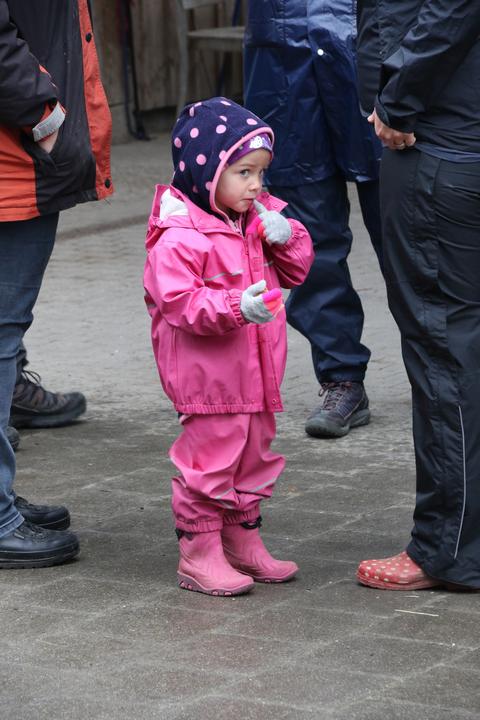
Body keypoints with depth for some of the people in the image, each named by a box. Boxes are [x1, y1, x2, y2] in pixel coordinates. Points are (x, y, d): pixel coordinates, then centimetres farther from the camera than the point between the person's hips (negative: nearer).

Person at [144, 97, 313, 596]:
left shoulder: (259, 217, 8)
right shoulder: (179, 236, -18)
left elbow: (296, 270, 14)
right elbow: (179, 300, -23)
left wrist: (285, 236, -7)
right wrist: (235, 307, -34)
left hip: (255, 369, 8)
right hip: (208, 375, -8)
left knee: (254, 456, 17)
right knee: (210, 459, -3)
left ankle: (244, 542, 30)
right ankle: (198, 554, 7)